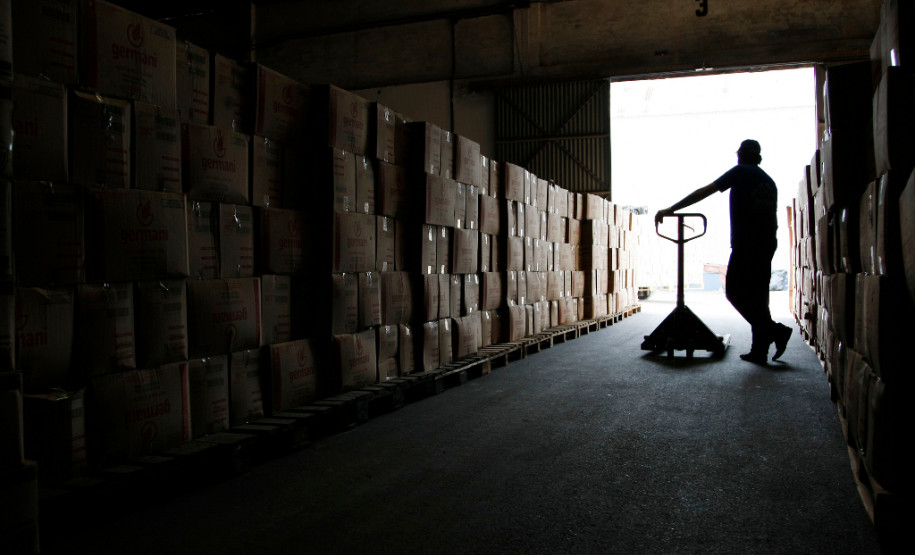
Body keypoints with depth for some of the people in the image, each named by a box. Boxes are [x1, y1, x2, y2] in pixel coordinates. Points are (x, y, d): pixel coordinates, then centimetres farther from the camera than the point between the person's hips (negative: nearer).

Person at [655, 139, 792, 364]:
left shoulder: (741, 172, 0)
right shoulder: (769, 181, 20)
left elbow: (704, 192, -8)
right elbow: (773, 220, 21)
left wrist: (671, 209, -9)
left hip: (746, 244, -7)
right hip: (767, 245, 7)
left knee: (735, 292, -5)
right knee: (757, 295, 8)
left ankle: (775, 330, -14)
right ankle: (760, 350, 6)